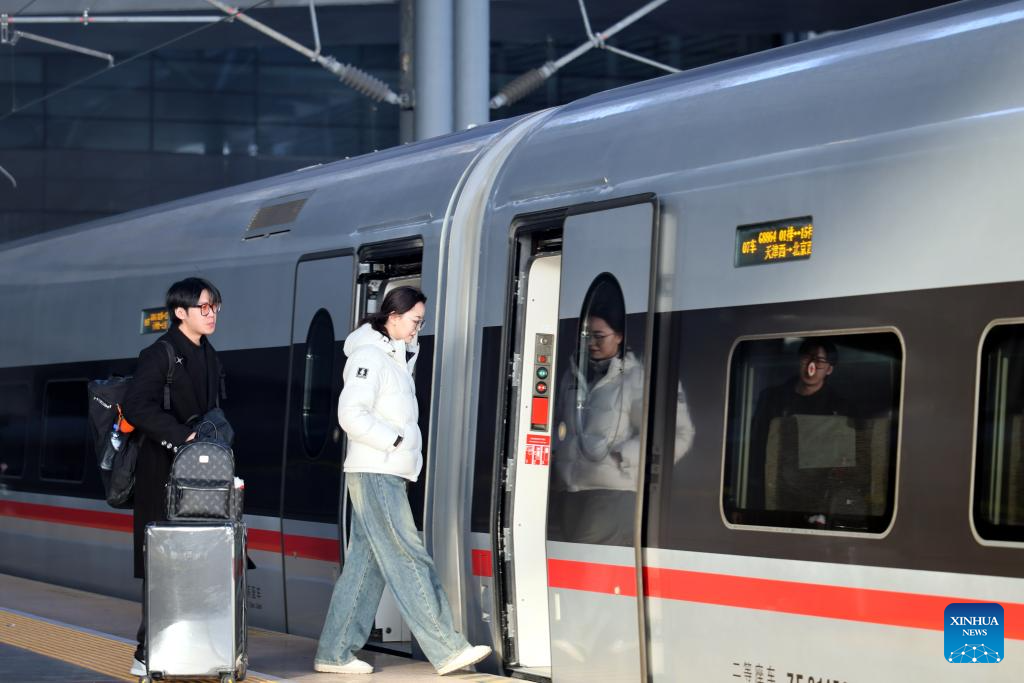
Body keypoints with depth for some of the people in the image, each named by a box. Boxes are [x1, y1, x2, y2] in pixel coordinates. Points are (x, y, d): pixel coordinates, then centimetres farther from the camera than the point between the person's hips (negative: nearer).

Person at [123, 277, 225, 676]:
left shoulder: (209, 356, 16)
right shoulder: (160, 354, -8)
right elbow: (135, 406, -19)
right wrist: (180, 435, -24)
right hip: (164, 472, -7)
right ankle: (148, 654, -2)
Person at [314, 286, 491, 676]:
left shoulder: (396, 357, 20)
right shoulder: (370, 356, -10)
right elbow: (352, 414, -19)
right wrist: (397, 441, -15)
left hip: (389, 476, 10)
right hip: (375, 474, -10)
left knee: (365, 564, 8)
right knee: (409, 561, -10)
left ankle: (335, 654, 9)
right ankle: (447, 650, -13)